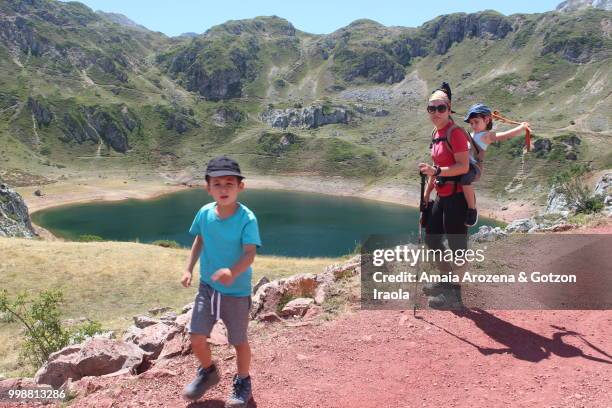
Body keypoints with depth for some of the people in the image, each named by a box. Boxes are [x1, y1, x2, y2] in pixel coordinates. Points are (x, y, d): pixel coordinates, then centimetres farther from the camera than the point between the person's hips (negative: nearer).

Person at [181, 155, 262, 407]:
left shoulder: (247, 218, -20)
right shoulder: (205, 213, -6)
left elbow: (249, 253, -26)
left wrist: (233, 272, -44)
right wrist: (189, 269, 7)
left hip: (237, 290, -4)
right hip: (207, 286, 4)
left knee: (239, 340, 11)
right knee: (196, 337, 6)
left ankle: (242, 382, 37)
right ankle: (208, 372, 37)